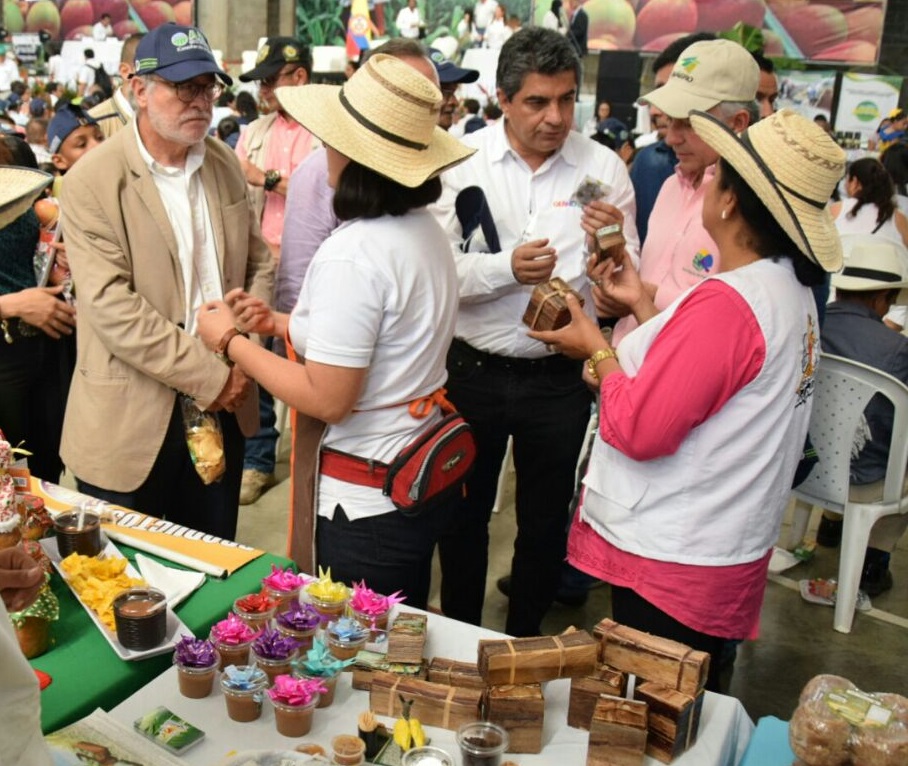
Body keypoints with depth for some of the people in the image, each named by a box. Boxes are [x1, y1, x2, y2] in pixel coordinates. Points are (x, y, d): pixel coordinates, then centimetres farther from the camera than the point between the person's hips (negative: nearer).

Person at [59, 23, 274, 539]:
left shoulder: (225, 165, 6)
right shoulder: (93, 182, -12)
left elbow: (259, 262, 11)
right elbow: (111, 307, -19)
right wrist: (208, 377, -18)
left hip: (222, 408, 5)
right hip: (132, 420, -4)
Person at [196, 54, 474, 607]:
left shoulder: (352, 255, -24)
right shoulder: (426, 229, 2)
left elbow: (326, 399, -22)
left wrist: (231, 341, -10)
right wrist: (279, 323, 12)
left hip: (369, 500, -9)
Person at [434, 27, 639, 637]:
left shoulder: (604, 168, -4)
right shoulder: (464, 161, -6)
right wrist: (507, 267, -27)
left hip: (560, 377, 1)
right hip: (474, 371, 0)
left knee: (546, 520, 16)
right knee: (465, 511, 17)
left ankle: (524, 645, 40)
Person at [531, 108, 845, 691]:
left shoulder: (726, 302, -24)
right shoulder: (790, 289, 6)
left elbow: (638, 429, -25)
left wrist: (597, 349, -10)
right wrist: (642, 305, 12)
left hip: (672, 561, -10)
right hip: (724, 550, 10)